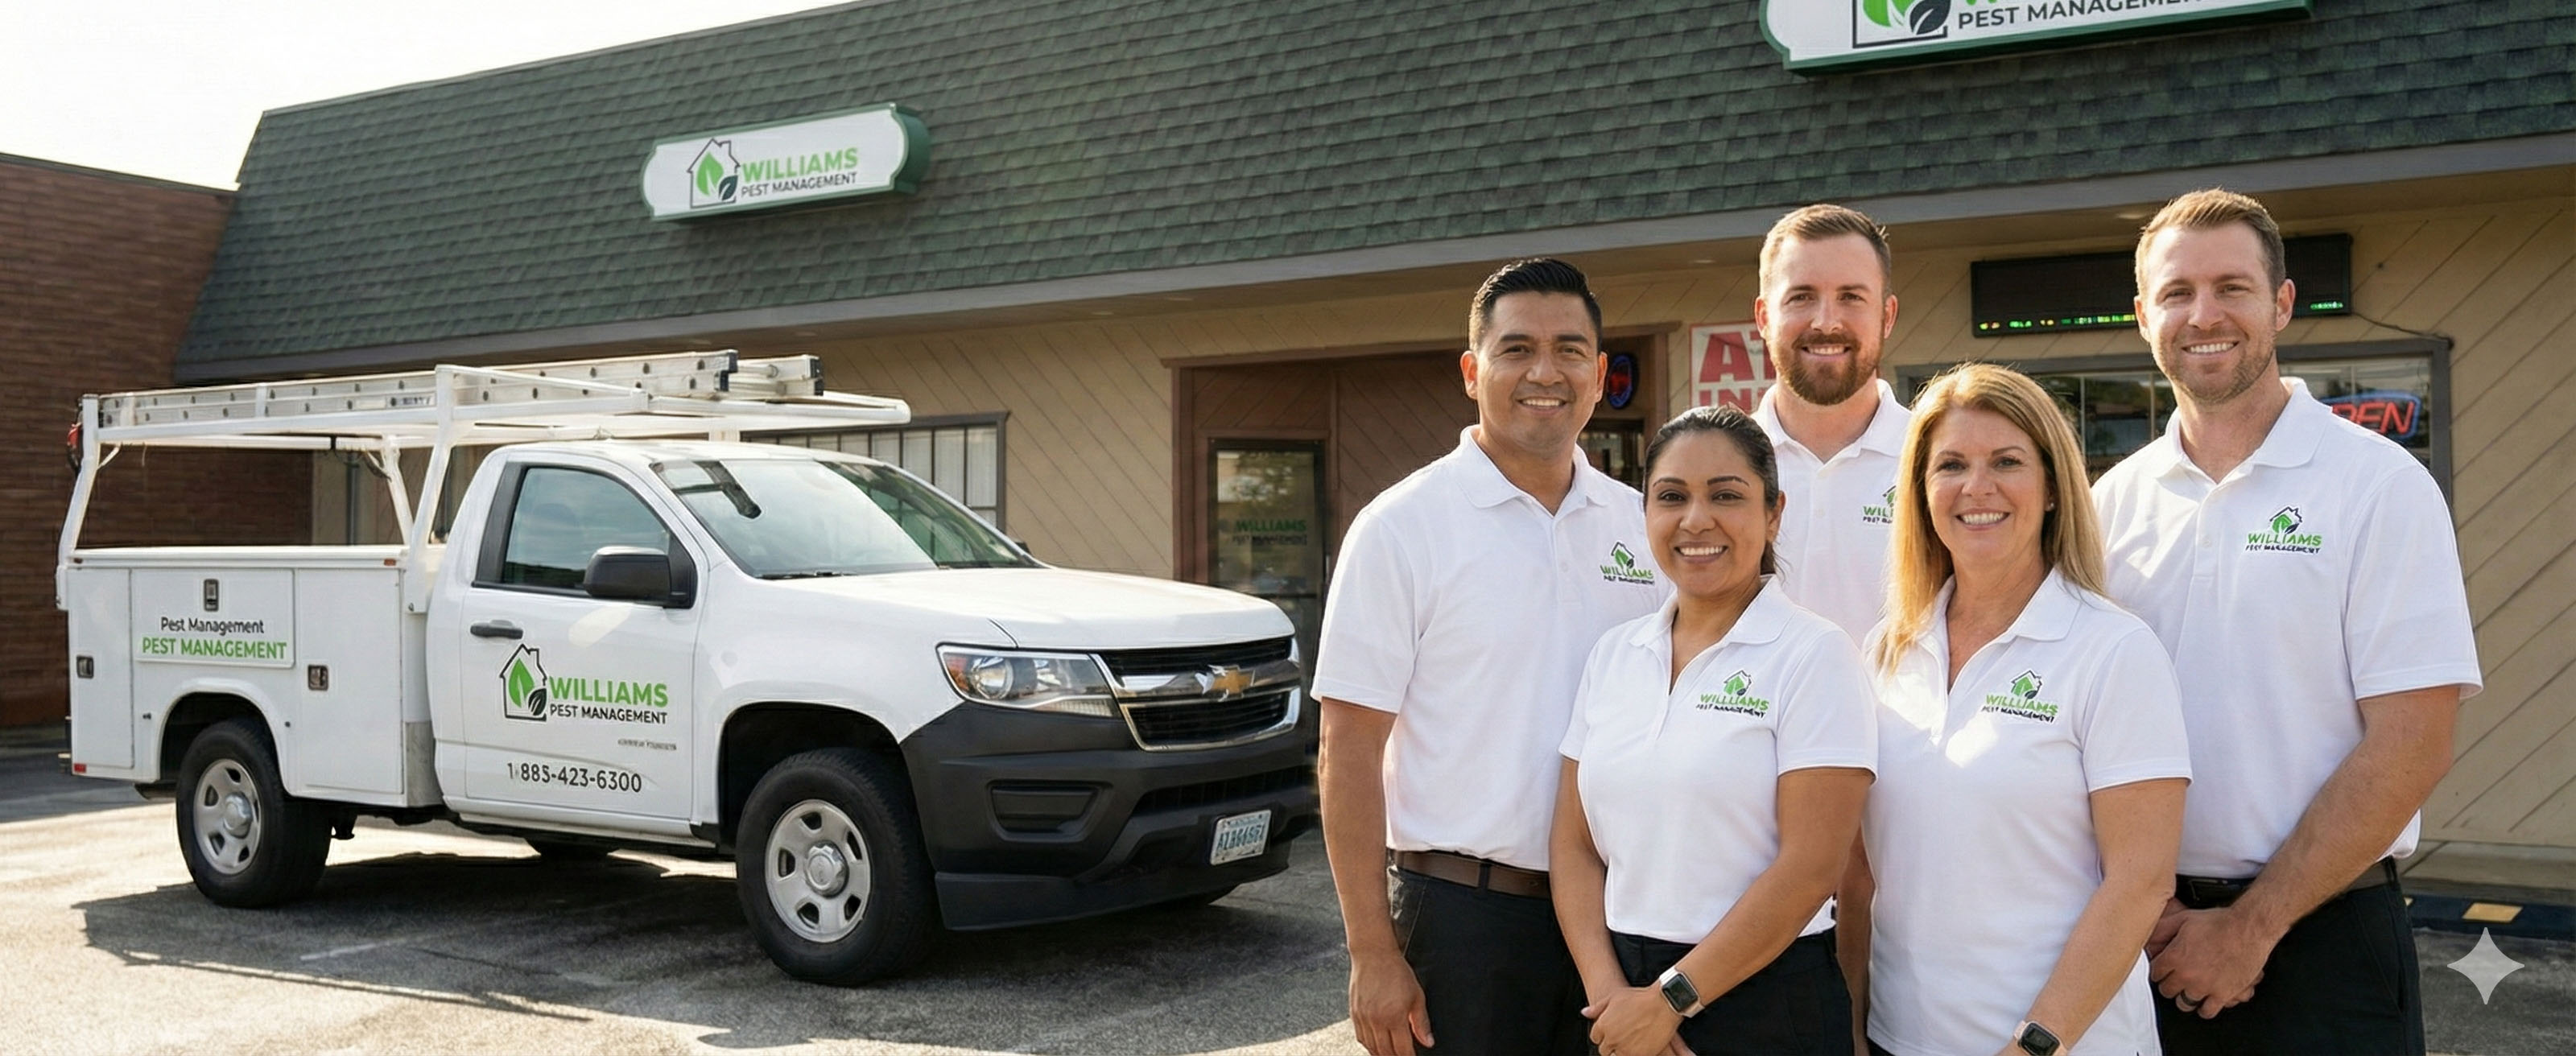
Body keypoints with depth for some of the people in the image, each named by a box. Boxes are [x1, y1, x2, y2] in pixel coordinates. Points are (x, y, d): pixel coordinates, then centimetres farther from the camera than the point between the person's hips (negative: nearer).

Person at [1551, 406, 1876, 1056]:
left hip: (1765, 1003, -4)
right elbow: (1575, 843, 5)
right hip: (1624, 993, 4)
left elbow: (1811, 867, -15)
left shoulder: (1814, 655, -9)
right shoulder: (1612, 655, 5)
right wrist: (1609, 992, -9)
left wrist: (1669, 1000, -14)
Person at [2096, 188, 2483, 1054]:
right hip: (2143, 941, 3)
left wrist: (2250, 927, -13)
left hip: (2319, 936, -3)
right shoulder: (2112, 501, 3)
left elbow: (2411, 745, -11)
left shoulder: (2382, 486, -7)